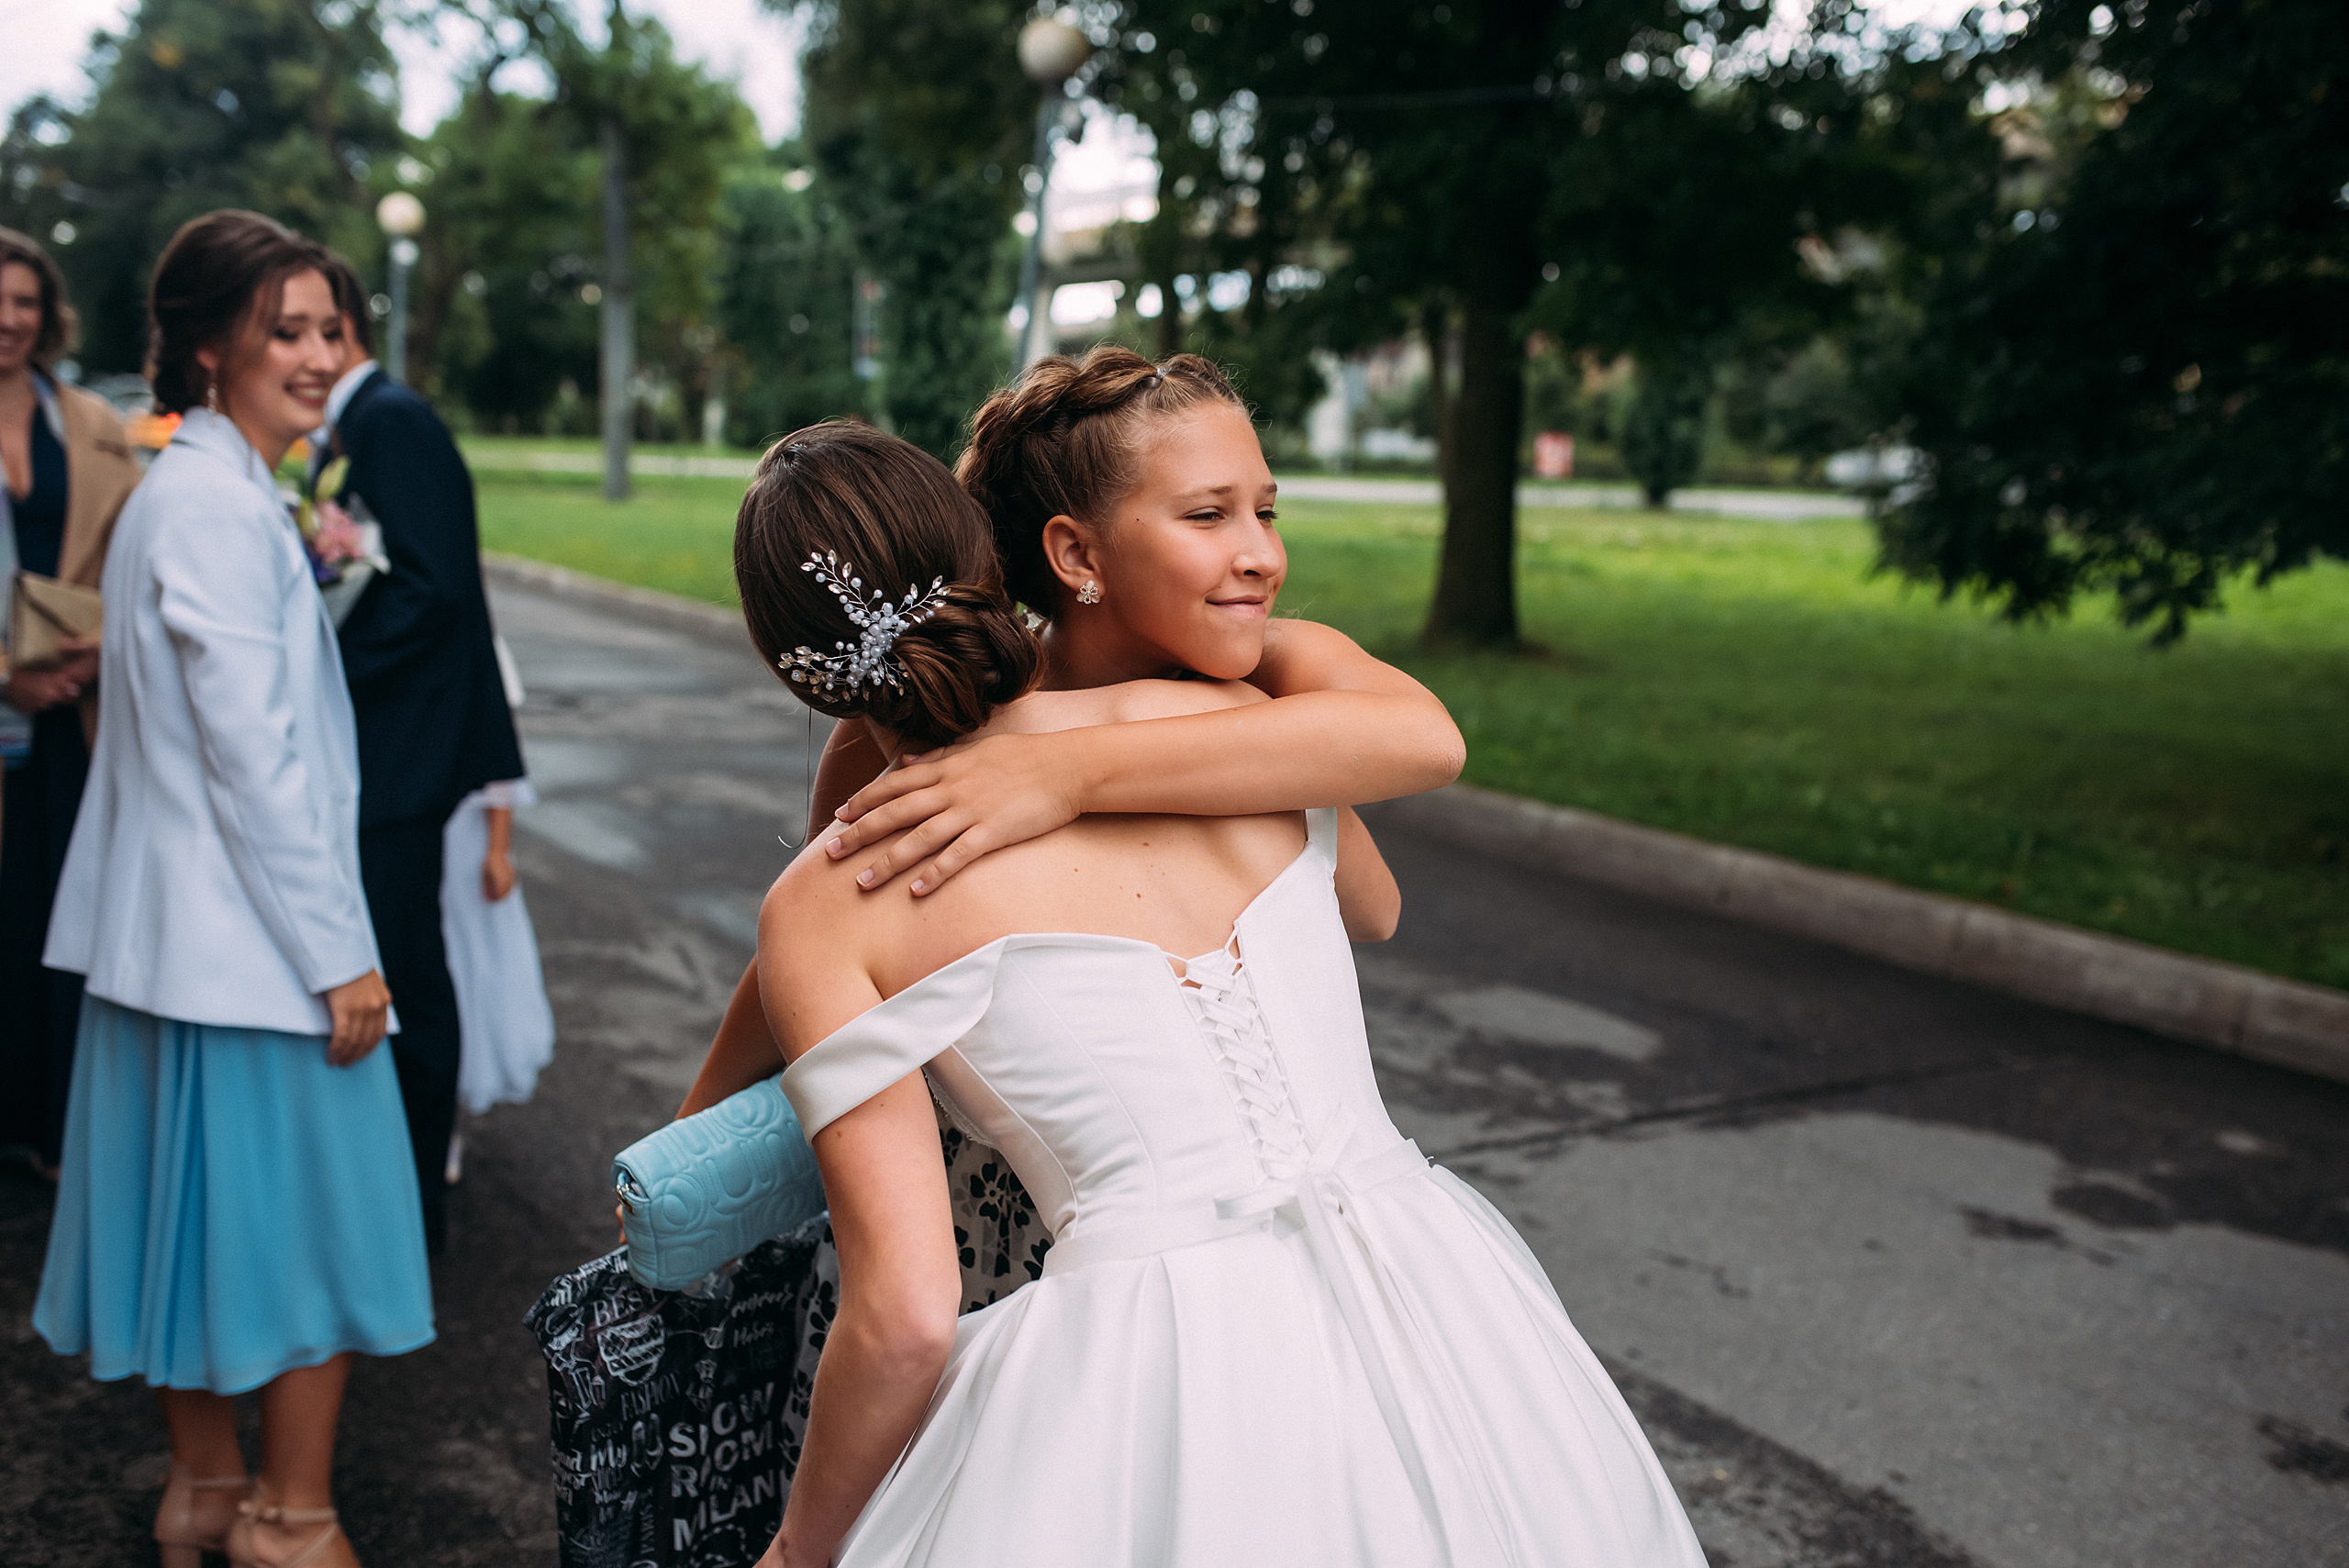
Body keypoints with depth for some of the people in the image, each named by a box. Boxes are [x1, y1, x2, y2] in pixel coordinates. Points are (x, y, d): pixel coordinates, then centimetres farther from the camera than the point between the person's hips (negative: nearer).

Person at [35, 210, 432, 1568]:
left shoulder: (198, 492, 14)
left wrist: (322, 573, 11)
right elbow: (254, 758, -20)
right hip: (253, 939, -10)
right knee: (316, 1217, 3)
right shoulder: (218, 505, -17)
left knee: (207, 1213, 18)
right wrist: (339, 954, -17)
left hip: (180, 934, 10)